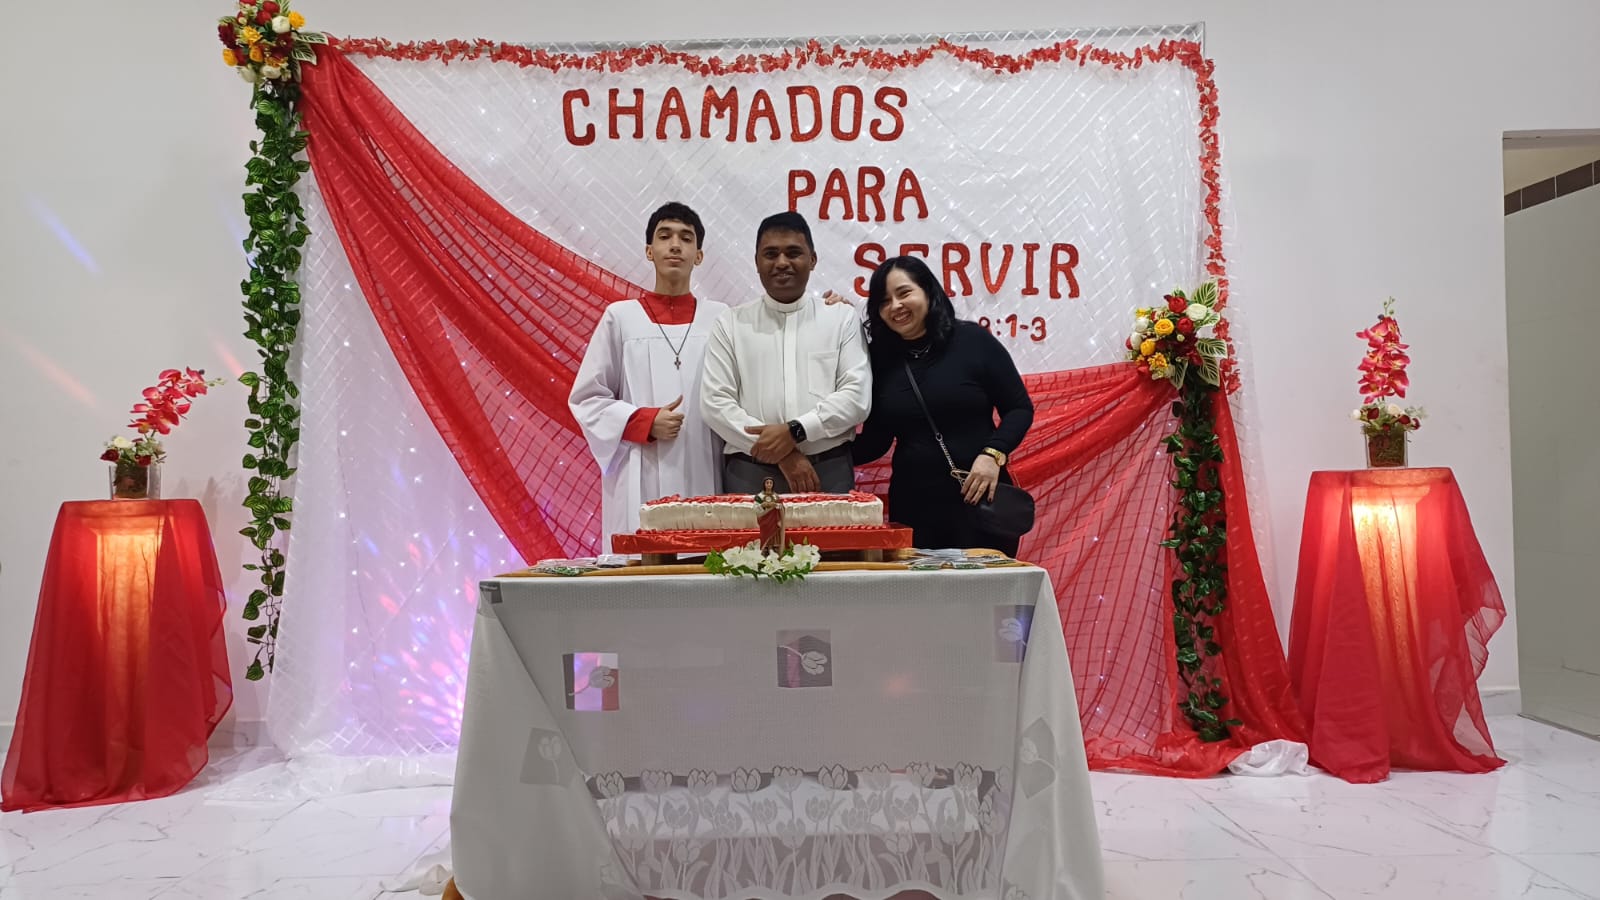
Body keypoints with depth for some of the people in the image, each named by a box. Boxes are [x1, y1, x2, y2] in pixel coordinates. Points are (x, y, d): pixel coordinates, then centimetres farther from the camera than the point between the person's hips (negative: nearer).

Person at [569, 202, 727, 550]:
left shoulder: (719, 318, 9)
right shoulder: (621, 317, 7)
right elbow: (586, 398, 7)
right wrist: (645, 422, -6)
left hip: (704, 478, 1)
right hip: (639, 483, -1)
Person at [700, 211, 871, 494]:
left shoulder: (842, 319, 8)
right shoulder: (730, 324, 7)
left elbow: (857, 396, -1)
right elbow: (715, 401, -1)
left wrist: (794, 431, -14)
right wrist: (782, 455, -10)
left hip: (829, 474, 0)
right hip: (750, 476, 0)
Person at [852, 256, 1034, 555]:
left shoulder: (973, 340, -3)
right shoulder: (881, 359, 5)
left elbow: (1019, 408, 0)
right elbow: (876, 442, 8)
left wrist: (993, 454, -14)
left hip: (980, 497, -2)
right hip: (912, 506, 2)